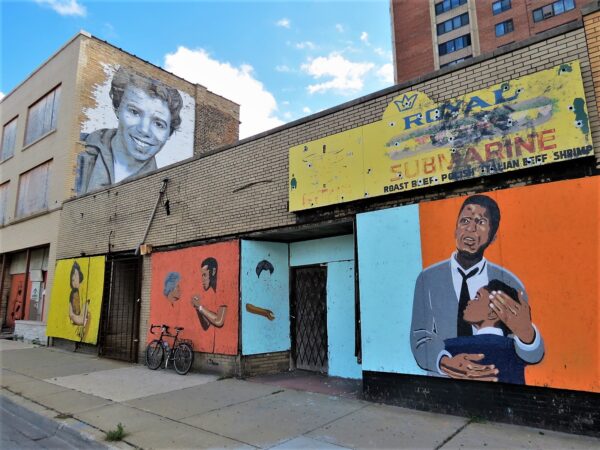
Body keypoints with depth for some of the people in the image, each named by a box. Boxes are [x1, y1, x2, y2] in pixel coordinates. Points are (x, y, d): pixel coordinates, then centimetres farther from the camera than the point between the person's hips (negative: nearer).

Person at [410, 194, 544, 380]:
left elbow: (533, 356, -5)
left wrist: (524, 331, -25)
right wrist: (445, 362, -24)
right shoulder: (427, 279, -5)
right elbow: (419, 342, -6)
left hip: (497, 383, 1)